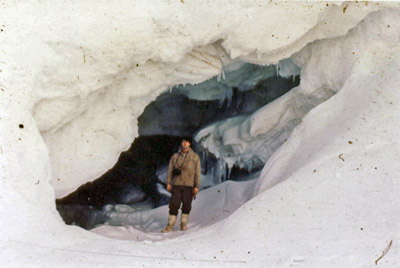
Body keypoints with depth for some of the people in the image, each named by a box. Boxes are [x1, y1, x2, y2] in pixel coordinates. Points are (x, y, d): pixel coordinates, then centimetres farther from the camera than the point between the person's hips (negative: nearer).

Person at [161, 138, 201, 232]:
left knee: (186, 205, 4)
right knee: (174, 205, -3)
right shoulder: (175, 156, 8)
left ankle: (183, 224, 18)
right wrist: (168, 183, -1)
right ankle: (170, 226, 1)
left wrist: (196, 186, -5)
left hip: (188, 185, -1)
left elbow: (197, 172, 1)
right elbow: (170, 170, 9)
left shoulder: (195, 157, 3)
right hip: (176, 185, 1)